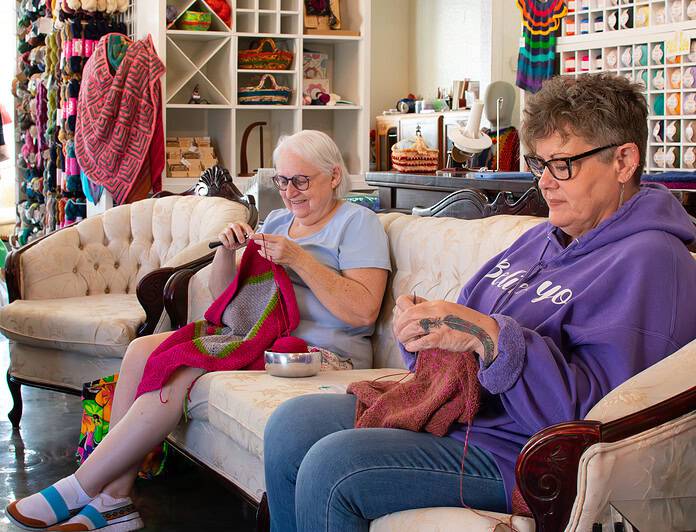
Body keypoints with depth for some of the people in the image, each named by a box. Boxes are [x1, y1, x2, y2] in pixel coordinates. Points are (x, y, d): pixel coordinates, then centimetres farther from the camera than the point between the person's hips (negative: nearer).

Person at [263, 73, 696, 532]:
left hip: (516, 458, -9)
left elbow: (592, 414, -24)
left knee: (330, 468, -22)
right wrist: (421, 327, -5)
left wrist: (488, 336, -30)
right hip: (452, 414, 9)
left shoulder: (651, 261, -13)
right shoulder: (543, 238, 16)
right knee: (291, 425, 1)